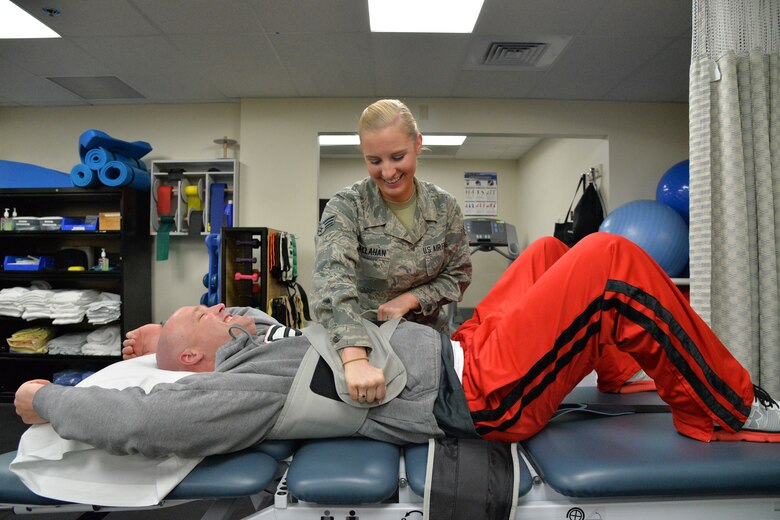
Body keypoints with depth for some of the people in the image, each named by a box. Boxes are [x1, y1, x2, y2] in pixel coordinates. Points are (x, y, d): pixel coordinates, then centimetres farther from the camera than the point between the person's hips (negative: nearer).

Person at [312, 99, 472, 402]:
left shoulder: (445, 206, -8)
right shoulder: (346, 207, -19)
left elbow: (458, 275, -1)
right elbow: (332, 277, -36)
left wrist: (410, 299, -19)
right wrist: (355, 359, -52)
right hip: (359, 340, -2)